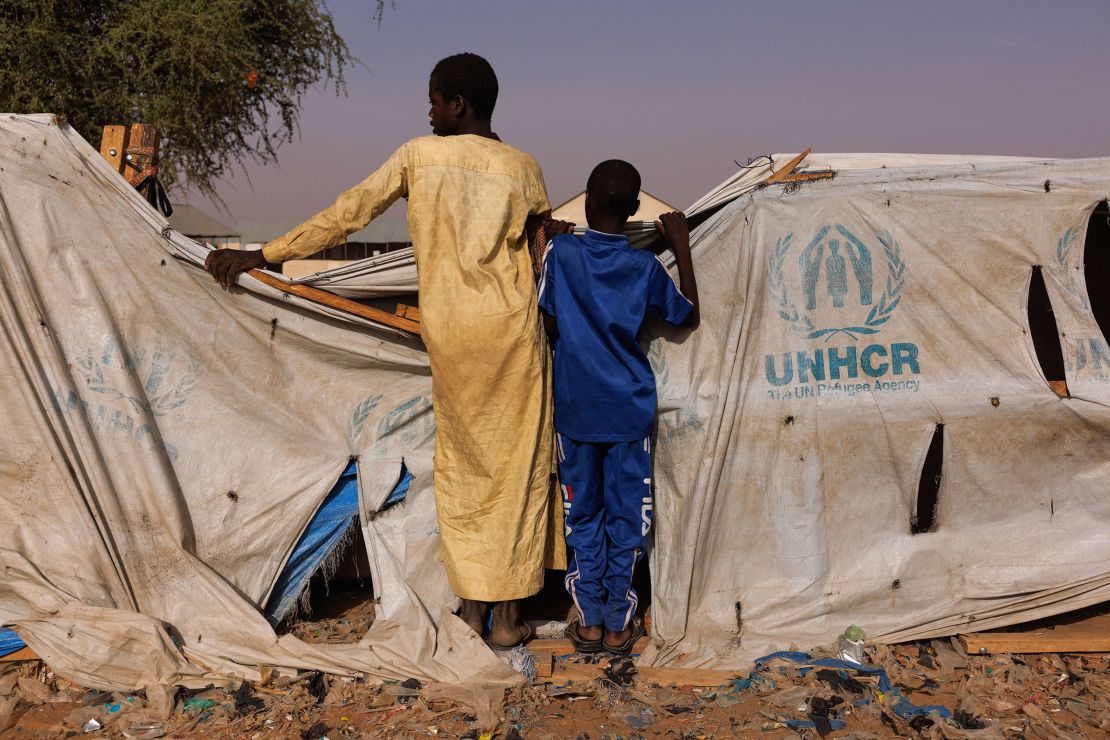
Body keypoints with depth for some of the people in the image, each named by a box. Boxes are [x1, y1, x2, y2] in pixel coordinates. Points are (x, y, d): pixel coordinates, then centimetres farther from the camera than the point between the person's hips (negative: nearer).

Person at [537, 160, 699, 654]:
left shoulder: (561, 253, -9)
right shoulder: (646, 266, -6)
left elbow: (550, 326, -1)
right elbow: (690, 316, 8)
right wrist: (682, 247, 9)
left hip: (576, 410, 0)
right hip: (630, 410, 0)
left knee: (583, 513, 12)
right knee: (626, 515, 10)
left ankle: (588, 621, 17)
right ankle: (618, 623, 17)